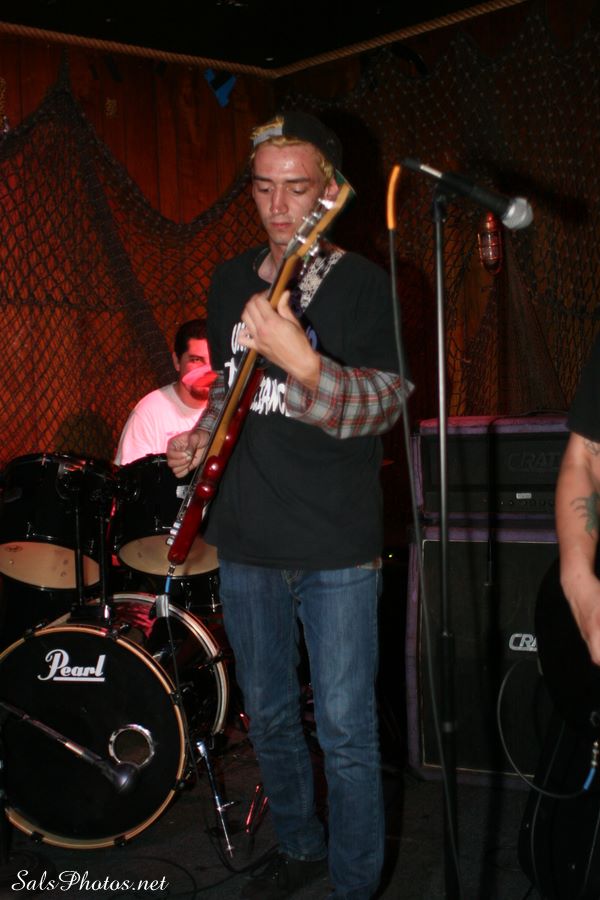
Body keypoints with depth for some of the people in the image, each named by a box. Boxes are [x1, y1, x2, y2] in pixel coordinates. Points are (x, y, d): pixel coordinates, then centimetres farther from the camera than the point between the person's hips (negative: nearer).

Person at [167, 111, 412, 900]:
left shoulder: (363, 284, -8)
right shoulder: (230, 281, 9)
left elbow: (387, 400, -21)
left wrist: (303, 366, -38)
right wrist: (199, 441, 4)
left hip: (337, 547, -5)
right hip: (246, 540, 6)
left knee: (346, 732, 0)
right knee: (268, 716, 18)